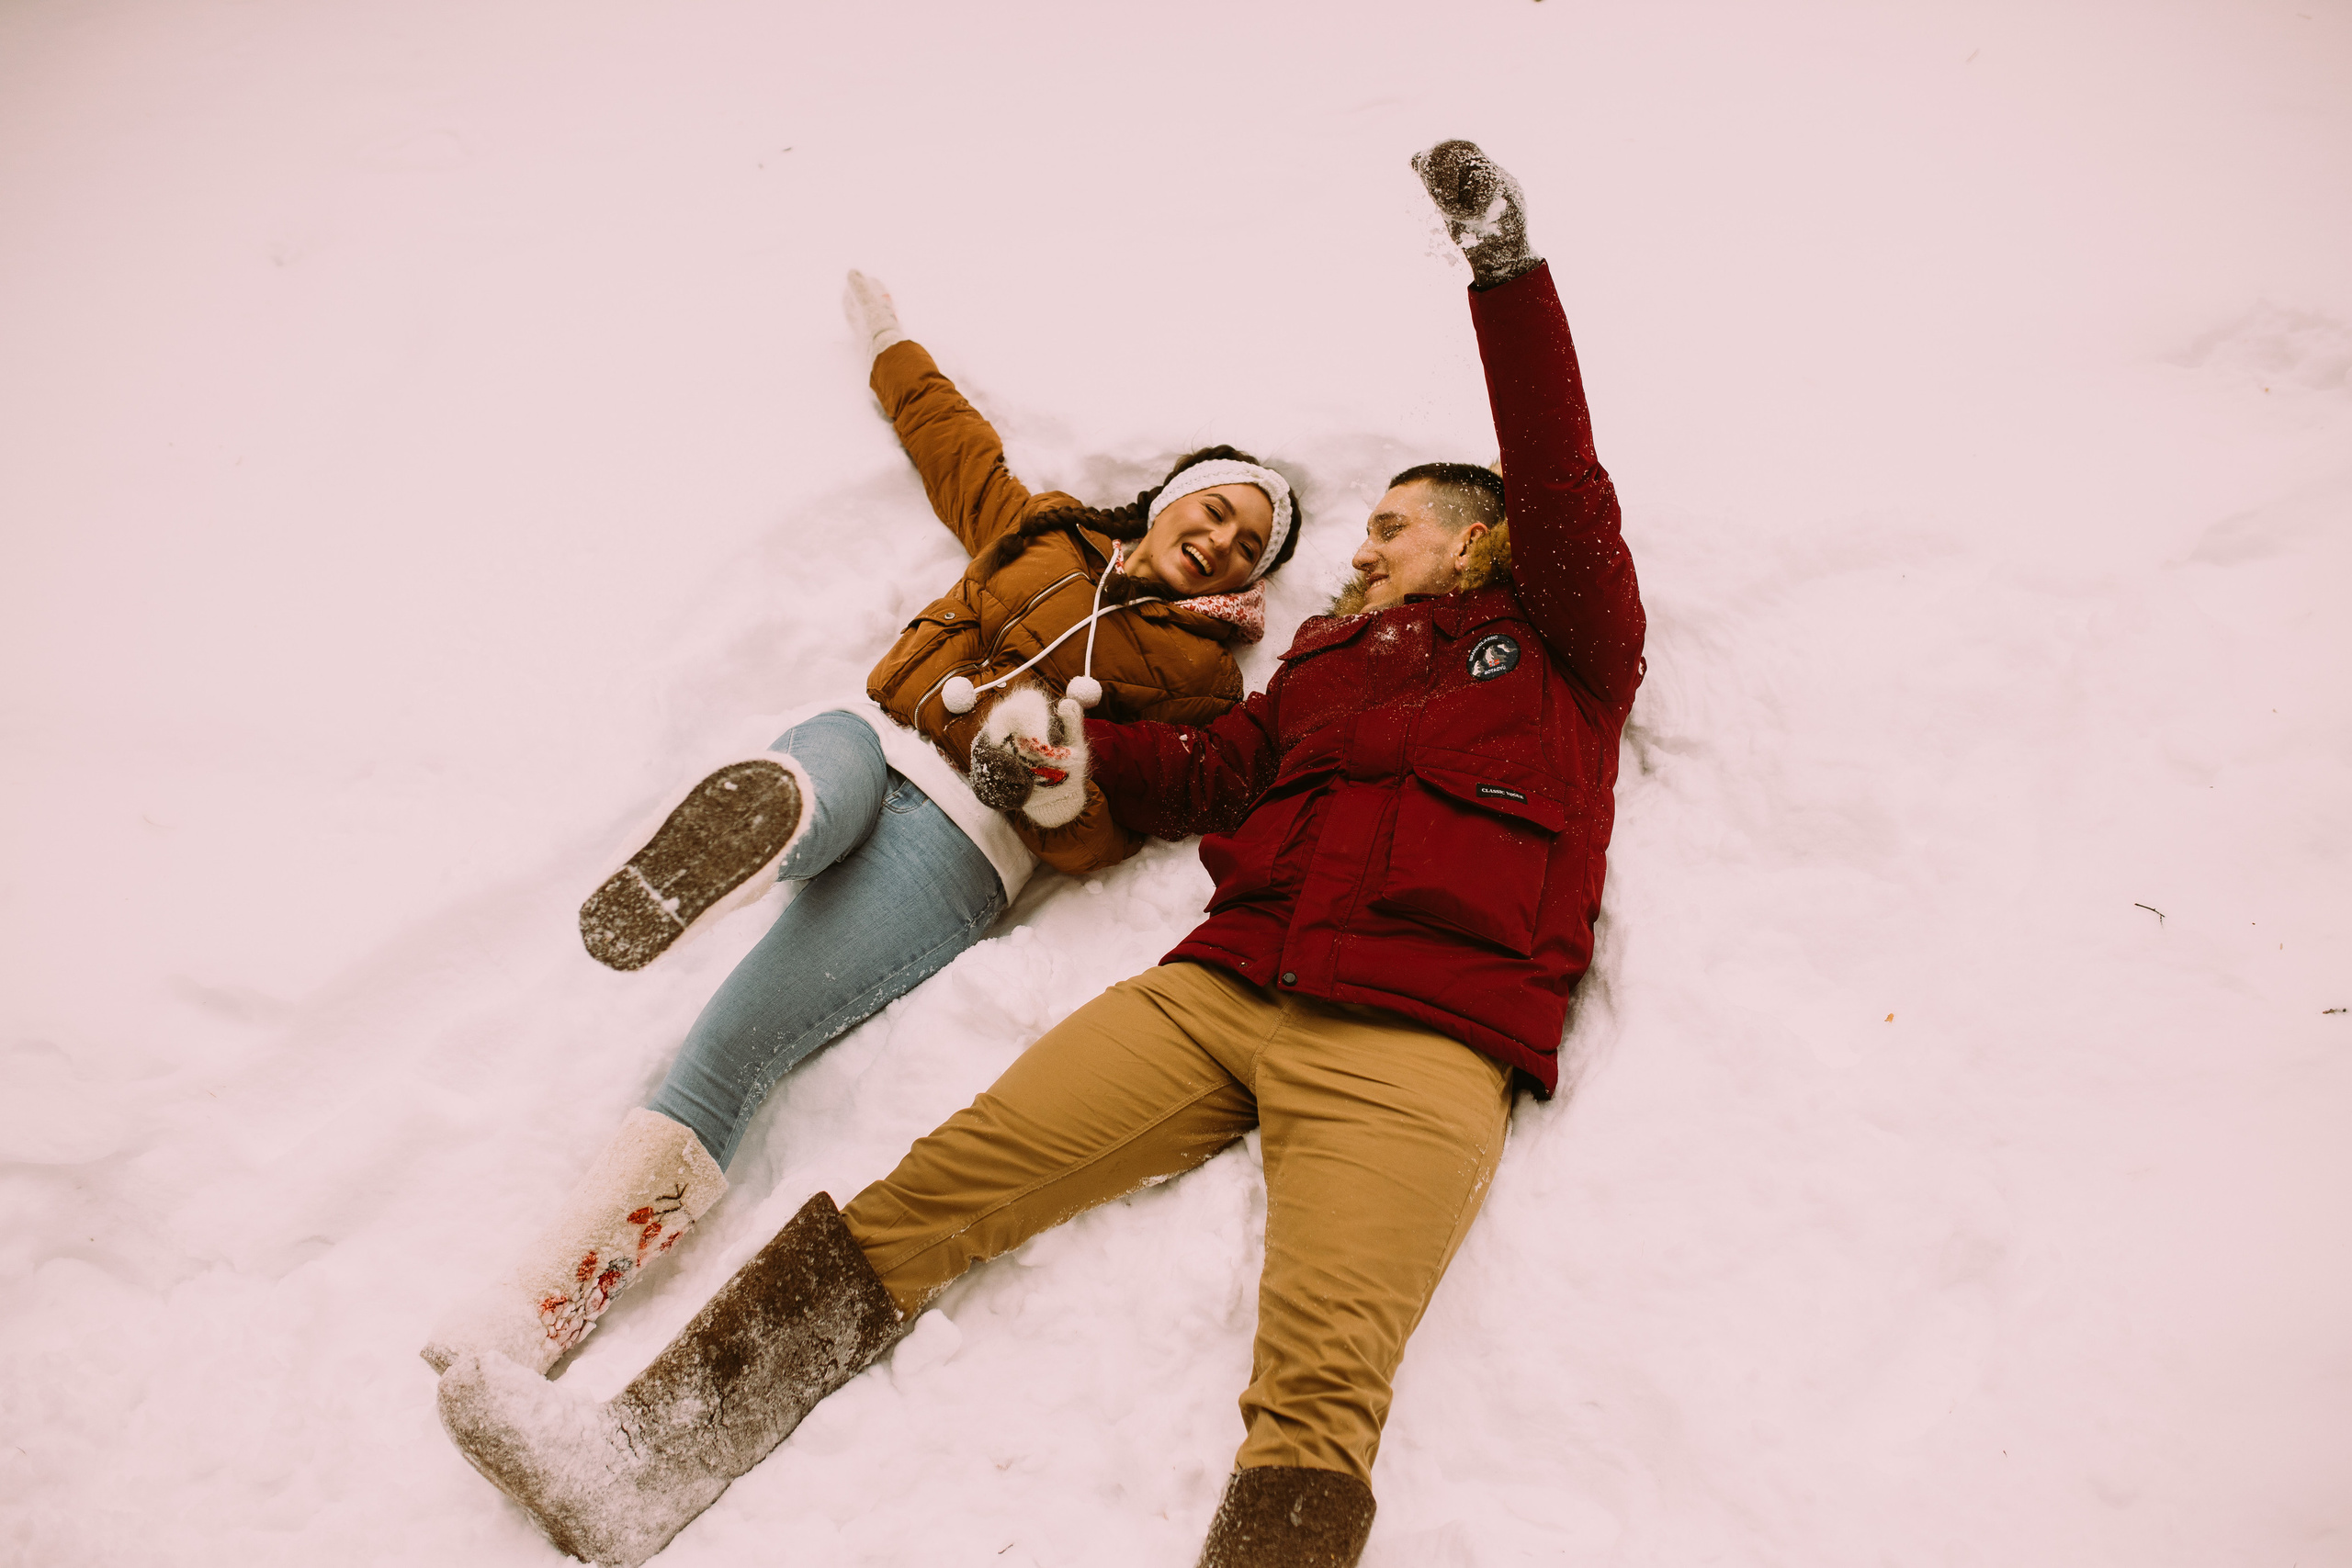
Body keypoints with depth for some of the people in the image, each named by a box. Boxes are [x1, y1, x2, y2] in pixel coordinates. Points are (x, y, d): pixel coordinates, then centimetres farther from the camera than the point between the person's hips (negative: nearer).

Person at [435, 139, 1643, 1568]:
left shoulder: (1563, 661, 18)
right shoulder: (1331, 662, 31)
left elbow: (1563, 493, 5)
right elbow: (1212, 773, 24)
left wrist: (1508, 265, 0)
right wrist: (1082, 750, 6)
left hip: (1413, 1040, -4)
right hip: (1217, 992, 4)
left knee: (1319, 1392, -28)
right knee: (937, 1185, -10)